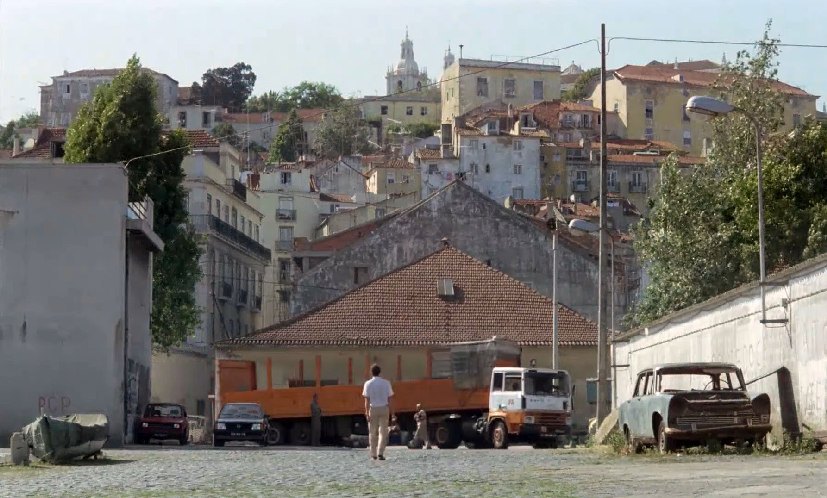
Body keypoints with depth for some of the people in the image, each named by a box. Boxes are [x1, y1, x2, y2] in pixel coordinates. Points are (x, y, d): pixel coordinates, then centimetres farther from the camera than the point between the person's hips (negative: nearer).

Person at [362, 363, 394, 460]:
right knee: (383, 432, 2)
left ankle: (373, 454, 12)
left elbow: (367, 399, -6)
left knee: (372, 433, 9)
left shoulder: (368, 383, -3)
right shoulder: (386, 383, 1)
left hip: (373, 409, 0)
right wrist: (390, 410, 8)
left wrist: (367, 412, -6)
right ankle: (380, 453, -11)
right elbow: (389, 398, 1)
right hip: (384, 408, 0)